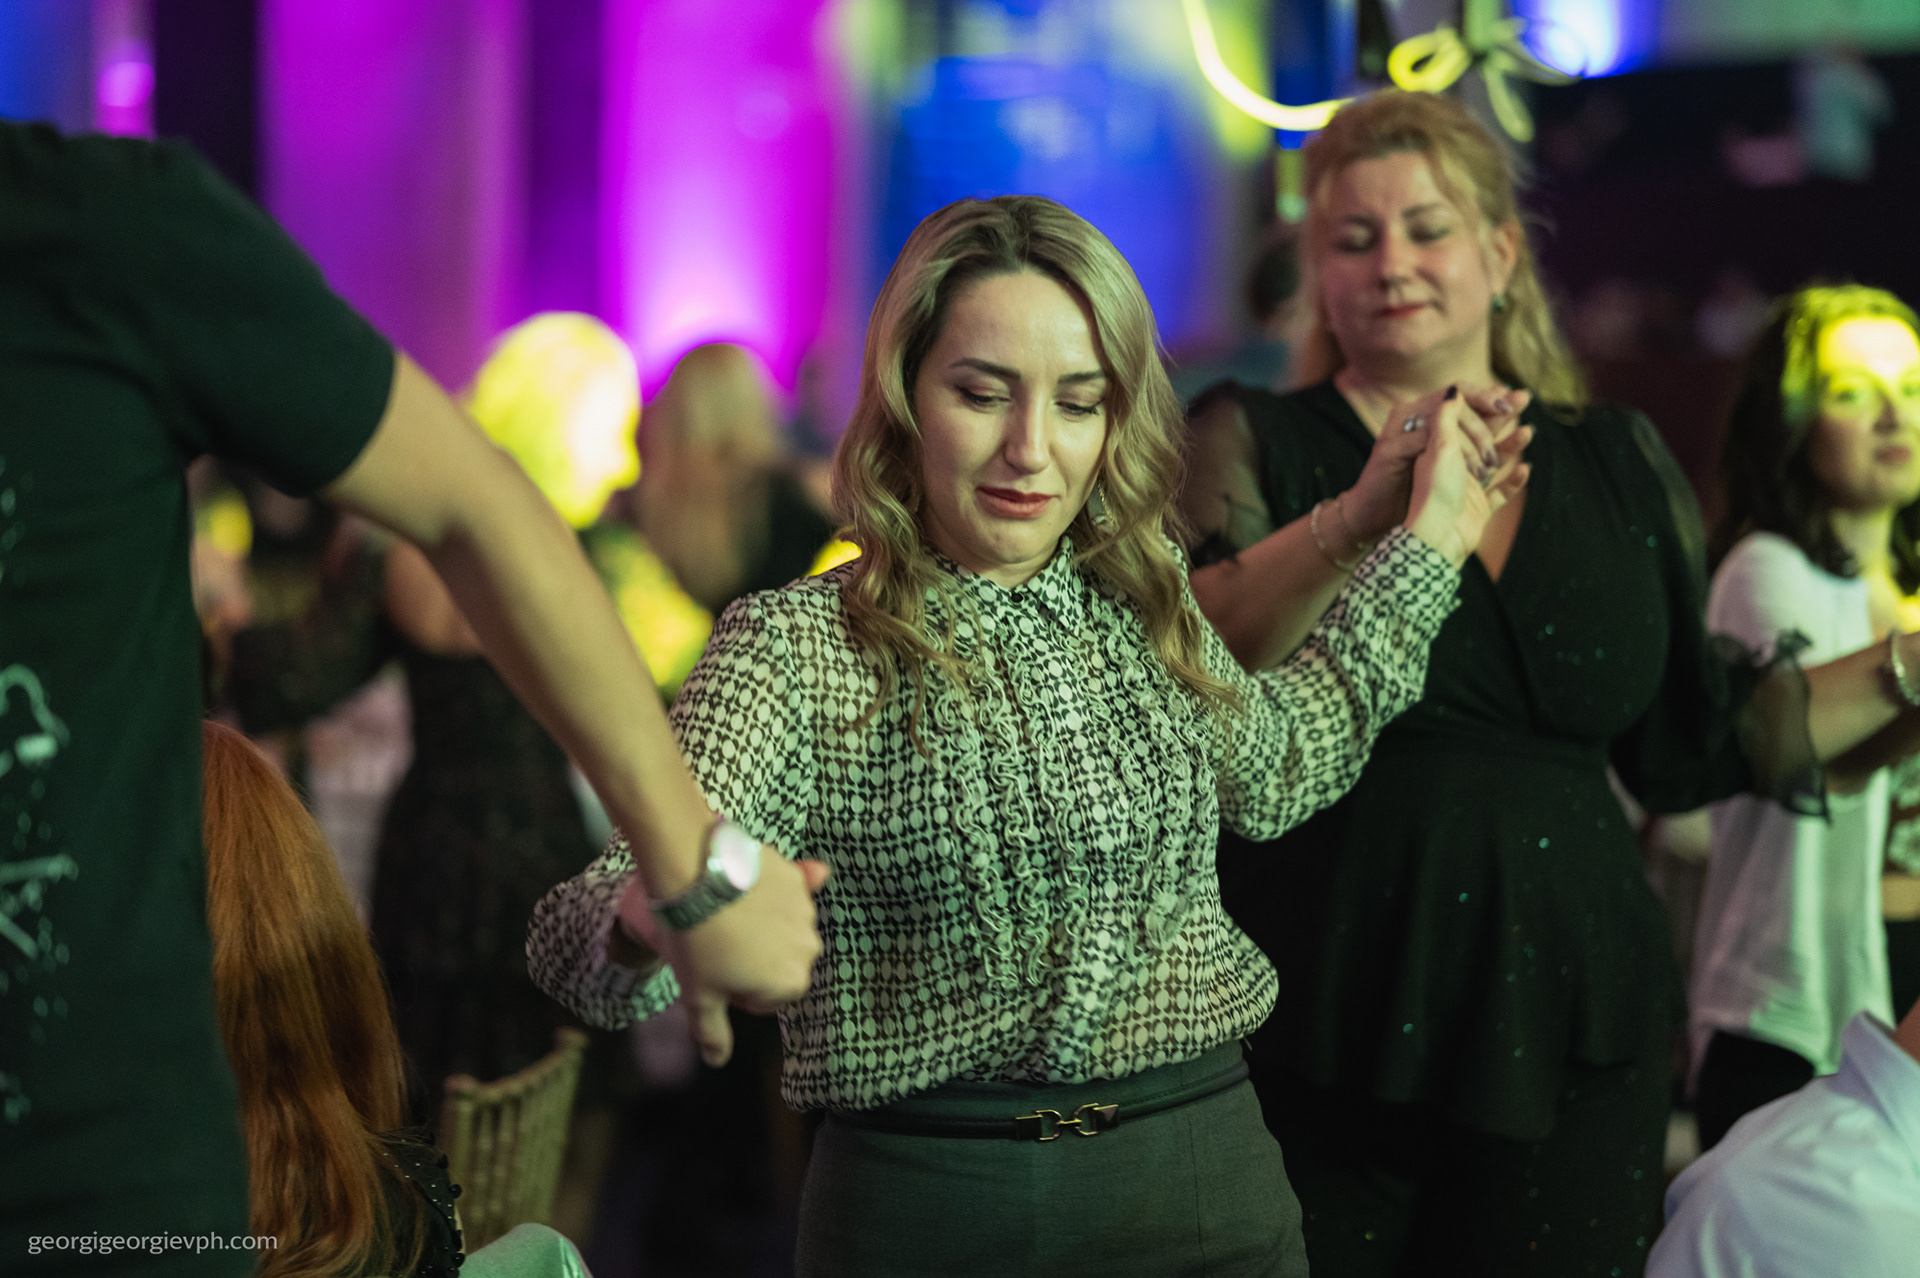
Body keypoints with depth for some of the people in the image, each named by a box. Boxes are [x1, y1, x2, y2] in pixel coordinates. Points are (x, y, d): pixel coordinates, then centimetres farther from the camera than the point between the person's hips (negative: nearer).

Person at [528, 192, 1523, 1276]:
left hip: (1206, 1183, 4)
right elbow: (581, 928, -22)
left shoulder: (1150, 606, 5)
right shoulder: (791, 650, -10)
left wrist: (1431, 540, 25)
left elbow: (1273, 769, 26)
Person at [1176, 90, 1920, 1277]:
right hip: (1320, 1034, -3)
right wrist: (1363, 517, -30)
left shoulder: (1620, 464, 10)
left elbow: (1688, 744, 16)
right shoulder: (1256, 444, 1)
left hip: (1566, 1025, 3)